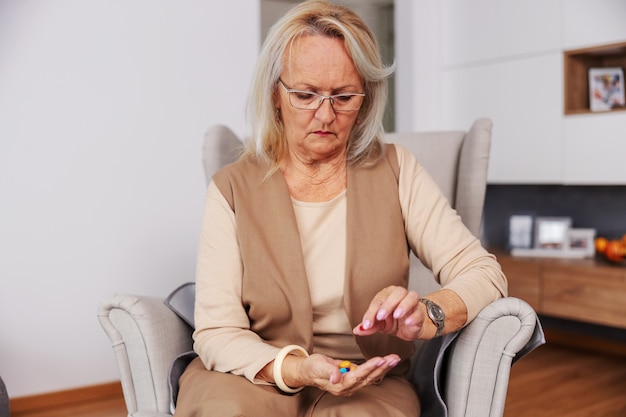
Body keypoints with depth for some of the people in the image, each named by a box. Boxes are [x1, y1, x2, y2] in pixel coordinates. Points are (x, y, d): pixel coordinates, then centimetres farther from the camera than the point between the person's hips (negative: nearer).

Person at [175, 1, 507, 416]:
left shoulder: (397, 172, 2)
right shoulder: (232, 190, -2)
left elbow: (482, 272, -4)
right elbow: (217, 332, -7)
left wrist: (427, 315, -26)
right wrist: (297, 369, -25)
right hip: (256, 374, 1)